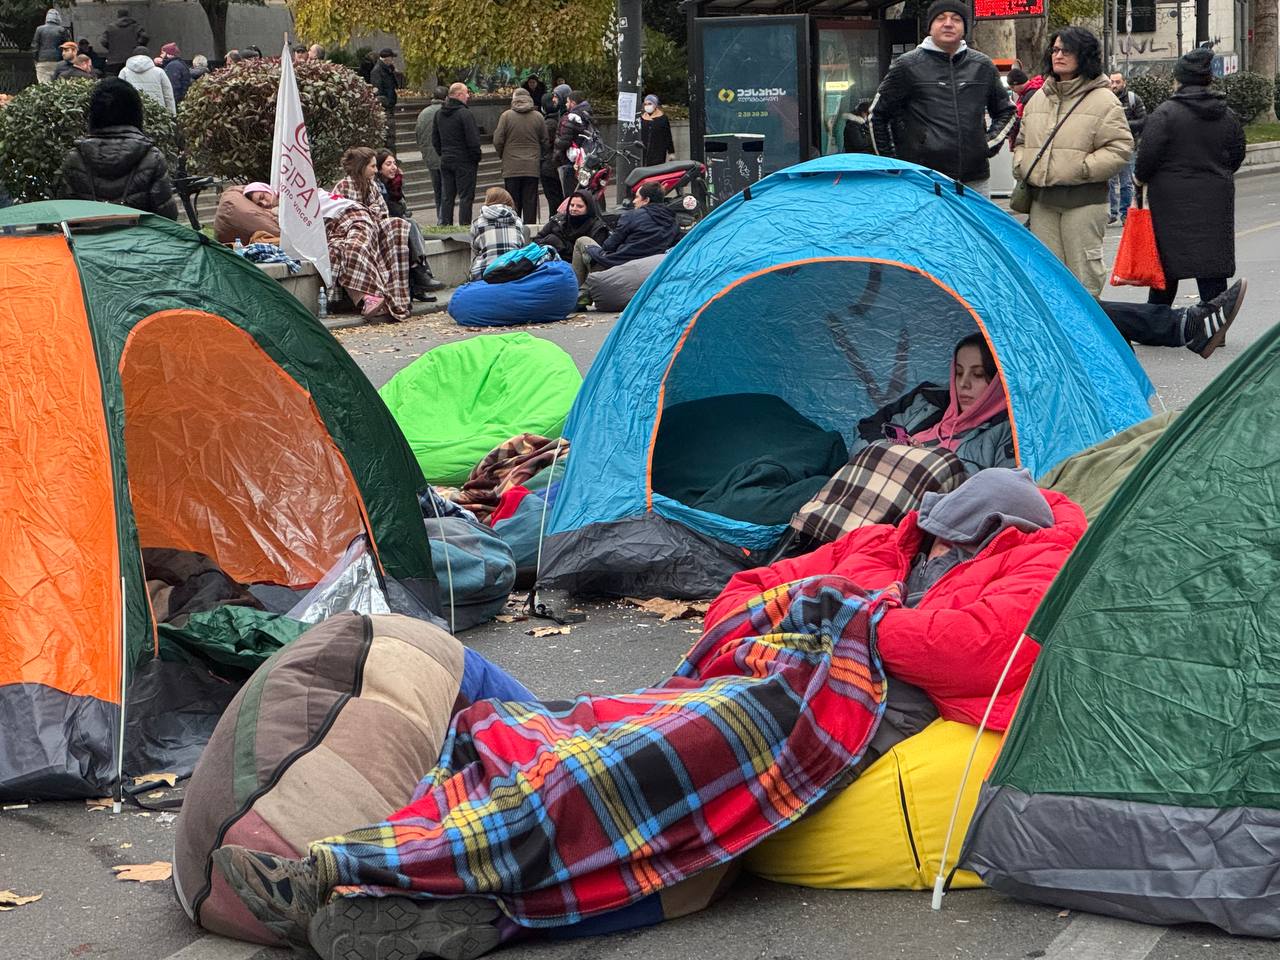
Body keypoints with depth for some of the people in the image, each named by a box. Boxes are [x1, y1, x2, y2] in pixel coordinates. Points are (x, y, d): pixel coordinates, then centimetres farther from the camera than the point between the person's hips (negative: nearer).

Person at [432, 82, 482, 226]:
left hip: (445, 161, 7)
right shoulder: (464, 114, -15)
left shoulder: (439, 114, 9)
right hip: (464, 162, -7)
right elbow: (473, 140, -17)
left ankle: (445, 224, 12)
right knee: (466, 197, -3)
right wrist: (476, 158, -5)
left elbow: (435, 140, 16)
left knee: (446, 197, 11)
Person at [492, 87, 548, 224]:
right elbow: (545, 141, 6)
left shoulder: (506, 116, -5)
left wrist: (502, 156, 14)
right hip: (532, 166, 1)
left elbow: (498, 141, -4)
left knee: (513, 202, 5)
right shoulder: (538, 117, 1)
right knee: (530, 202, 4)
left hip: (511, 167, -1)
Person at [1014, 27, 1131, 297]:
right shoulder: (1039, 99, 15)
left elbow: (1120, 147, -9)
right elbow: (1022, 141, 25)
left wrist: (1083, 168, -15)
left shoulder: (1102, 99, -3)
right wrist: (1022, 166, 6)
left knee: (1083, 269, -2)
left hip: (1083, 199, -6)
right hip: (1042, 199, 6)